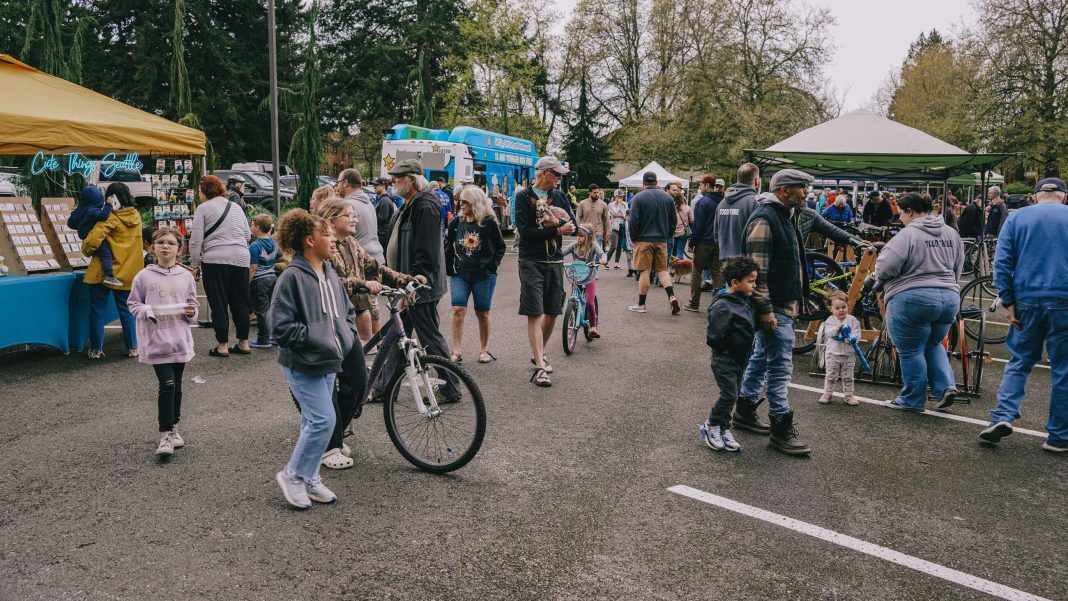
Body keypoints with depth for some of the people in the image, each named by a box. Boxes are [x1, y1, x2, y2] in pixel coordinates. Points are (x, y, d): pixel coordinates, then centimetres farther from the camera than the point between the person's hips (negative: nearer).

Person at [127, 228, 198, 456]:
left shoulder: (186, 276, 5)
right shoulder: (144, 277, -1)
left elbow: (193, 305, 15)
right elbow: (133, 303, 7)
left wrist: (192, 312, -7)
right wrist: (145, 311, -12)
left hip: (180, 340, 3)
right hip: (157, 341, -3)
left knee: (176, 386, 13)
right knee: (167, 385, -12)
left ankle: (173, 428, 28)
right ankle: (166, 435, -3)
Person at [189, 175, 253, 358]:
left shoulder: (203, 208, -1)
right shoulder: (235, 207, 15)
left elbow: (196, 240, -5)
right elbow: (248, 234, 19)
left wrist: (195, 265, 0)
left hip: (215, 260, -5)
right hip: (241, 260, 5)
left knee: (218, 303, 3)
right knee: (240, 302, 12)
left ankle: (223, 345, 6)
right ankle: (243, 343, 16)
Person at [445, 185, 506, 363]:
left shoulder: (489, 223, -4)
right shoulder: (456, 222, 5)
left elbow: (500, 247, 5)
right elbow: (448, 246, 14)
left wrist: (492, 265, -5)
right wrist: (449, 268, 6)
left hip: (484, 275, -2)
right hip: (460, 274, 2)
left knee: (482, 313, 6)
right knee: (458, 310, -8)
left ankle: (484, 350, 21)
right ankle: (457, 352, -3)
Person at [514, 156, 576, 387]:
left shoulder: (559, 196, 11)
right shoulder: (523, 197, -4)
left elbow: (573, 225, 3)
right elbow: (525, 231, -15)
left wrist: (557, 221, -16)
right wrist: (557, 230, -14)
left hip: (555, 261, 5)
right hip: (531, 262, -5)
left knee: (552, 313, 12)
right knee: (535, 314, -9)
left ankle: (539, 353, 34)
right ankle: (540, 367, -10)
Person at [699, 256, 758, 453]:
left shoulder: (744, 302, 6)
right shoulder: (722, 306, -23)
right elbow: (713, 338, -25)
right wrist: (727, 348, -14)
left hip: (739, 359, 9)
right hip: (724, 360, -9)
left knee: (733, 395, 13)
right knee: (729, 395, -7)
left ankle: (724, 429, 24)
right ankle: (711, 426, 12)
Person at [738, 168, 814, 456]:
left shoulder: (783, 216, 15)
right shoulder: (764, 219, -17)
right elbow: (757, 269, -23)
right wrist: (765, 310, -24)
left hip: (784, 304, 11)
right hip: (774, 308, -11)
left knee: (762, 357, 17)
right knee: (780, 366, -7)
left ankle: (744, 411, 29)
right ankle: (781, 429, -1)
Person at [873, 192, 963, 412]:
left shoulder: (908, 234, -14)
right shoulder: (951, 234, 9)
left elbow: (886, 267, -17)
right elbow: (957, 269, 14)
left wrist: (880, 282, 3)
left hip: (913, 300, -7)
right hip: (949, 298, 7)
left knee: (911, 351, 6)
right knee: (932, 345, 26)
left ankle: (912, 400, 15)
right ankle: (946, 386, 13)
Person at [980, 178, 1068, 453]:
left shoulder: (1016, 217, 5)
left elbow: (1001, 263, -2)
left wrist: (1008, 302, 0)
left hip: (1027, 302, 1)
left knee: (1019, 362, 13)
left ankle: (1004, 416, -4)